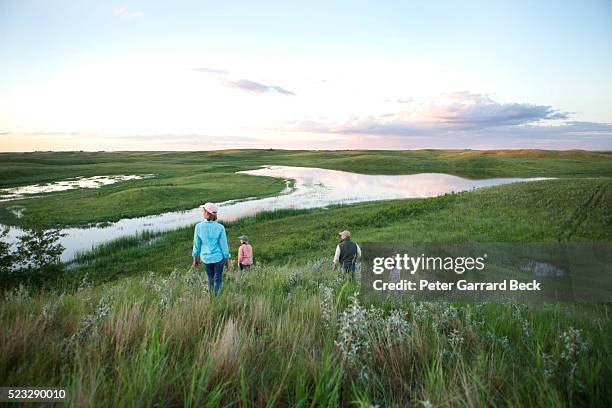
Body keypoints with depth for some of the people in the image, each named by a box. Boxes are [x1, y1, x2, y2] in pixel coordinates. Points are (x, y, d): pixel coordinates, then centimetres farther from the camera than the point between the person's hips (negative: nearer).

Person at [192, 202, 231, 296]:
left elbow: (197, 244, -3)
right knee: (218, 279, 12)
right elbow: (224, 245, -9)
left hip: (206, 257, 2)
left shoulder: (199, 227, -12)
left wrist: (195, 258, 12)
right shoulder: (220, 227, -15)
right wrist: (227, 260, 3)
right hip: (218, 257, -2)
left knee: (210, 279, 21)